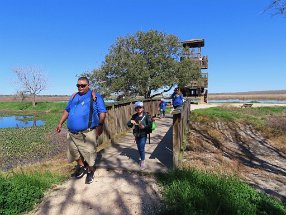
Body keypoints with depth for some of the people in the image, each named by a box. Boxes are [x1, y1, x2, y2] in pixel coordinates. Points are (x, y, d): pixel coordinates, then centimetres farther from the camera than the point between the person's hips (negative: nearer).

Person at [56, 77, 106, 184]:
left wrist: (100, 125, -19)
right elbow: (67, 110, 23)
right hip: (72, 133, 6)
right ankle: (81, 167, 44)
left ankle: (90, 171, 25)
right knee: (74, 151, 19)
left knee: (89, 153, 0)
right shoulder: (74, 97, 15)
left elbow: (102, 112, -9)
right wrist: (60, 123, 19)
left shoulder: (95, 96, -3)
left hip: (87, 132, -6)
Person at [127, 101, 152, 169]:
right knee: (139, 148, 17)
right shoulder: (134, 116, -1)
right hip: (137, 134, 4)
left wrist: (144, 127, -26)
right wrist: (130, 121, -19)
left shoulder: (146, 115, -10)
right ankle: (141, 158, 40)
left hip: (143, 134, -4)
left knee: (142, 148, -5)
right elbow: (129, 125, 1)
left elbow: (150, 124, -12)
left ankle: (142, 161, 13)